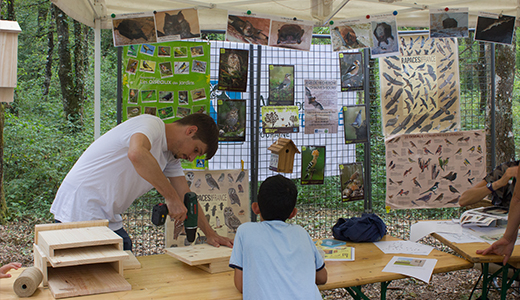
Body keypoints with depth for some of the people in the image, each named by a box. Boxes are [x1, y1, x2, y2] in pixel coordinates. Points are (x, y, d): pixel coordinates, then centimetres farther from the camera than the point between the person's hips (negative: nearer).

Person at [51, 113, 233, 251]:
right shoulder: (151, 124, -17)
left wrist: (210, 234, 4)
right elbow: (137, 154, -39)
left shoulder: (171, 156, 12)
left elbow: (186, 196, 12)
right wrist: (171, 197, -35)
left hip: (108, 221, 9)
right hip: (79, 212, -9)